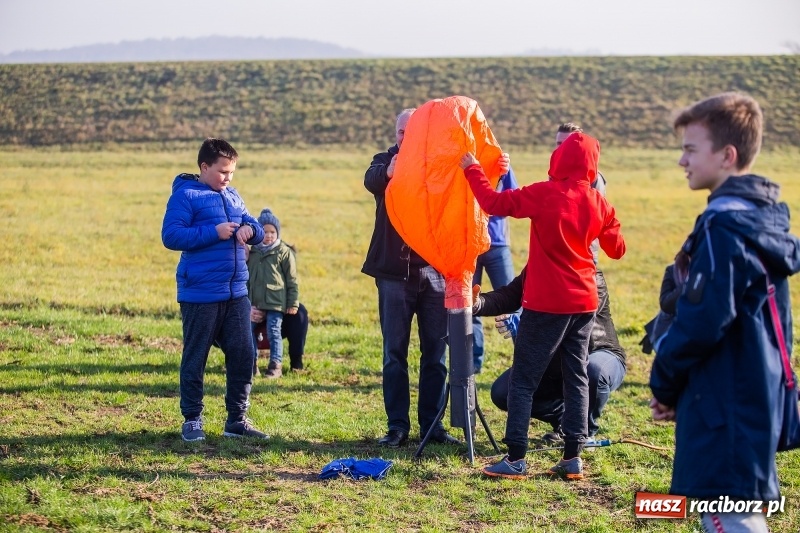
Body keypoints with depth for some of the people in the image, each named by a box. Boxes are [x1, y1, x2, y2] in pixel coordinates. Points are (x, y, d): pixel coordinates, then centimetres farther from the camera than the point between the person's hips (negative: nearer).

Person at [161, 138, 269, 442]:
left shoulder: (232, 196, 15)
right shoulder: (185, 195, -6)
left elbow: (255, 229, 22)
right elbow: (170, 235, -15)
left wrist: (250, 229, -3)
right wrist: (214, 232, -20)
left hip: (236, 293, 7)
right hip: (200, 295, -7)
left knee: (243, 355, 7)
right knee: (195, 358, 3)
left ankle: (237, 419, 17)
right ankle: (192, 420, 13)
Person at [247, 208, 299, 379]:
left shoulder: (284, 252, -1)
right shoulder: (253, 252, 10)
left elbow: (292, 280, -1)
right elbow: (246, 277, 19)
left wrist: (293, 303, -4)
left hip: (275, 302, -5)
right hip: (255, 301, 5)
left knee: (274, 332, -5)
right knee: (250, 331, 4)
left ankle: (276, 365, 1)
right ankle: (252, 363, 14)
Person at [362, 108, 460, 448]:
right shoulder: (386, 161, 4)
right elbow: (371, 180, -20)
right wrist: (389, 171, -43)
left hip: (434, 270, 1)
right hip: (394, 271, -1)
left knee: (435, 353, 5)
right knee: (394, 353, 3)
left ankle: (432, 423, 13)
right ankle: (397, 426, 9)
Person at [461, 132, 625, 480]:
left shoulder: (544, 194, -14)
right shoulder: (598, 203, 2)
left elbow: (494, 202, -13)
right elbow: (616, 250, 12)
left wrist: (471, 169, 0)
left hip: (547, 303, -5)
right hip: (584, 303, 5)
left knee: (524, 379, 1)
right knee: (577, 378, 11)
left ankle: (516, 458, -3)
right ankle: (573, 457, 9)